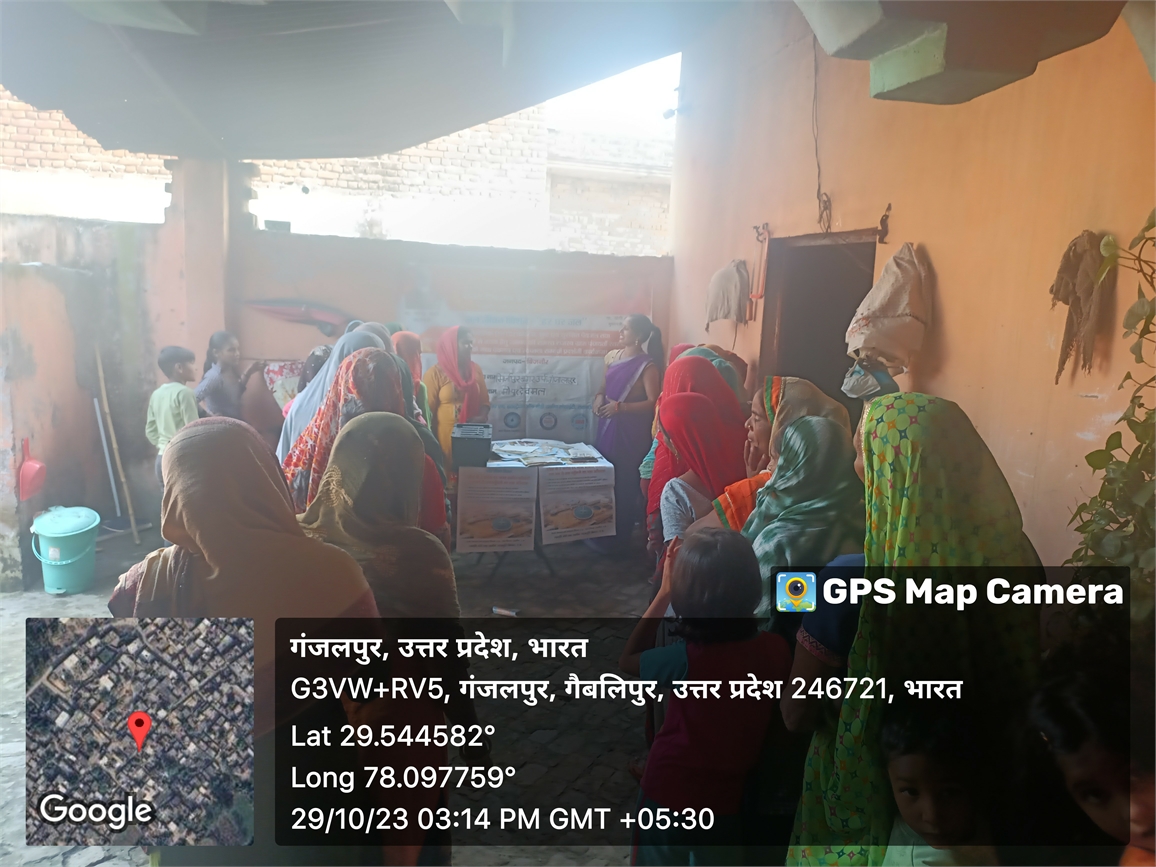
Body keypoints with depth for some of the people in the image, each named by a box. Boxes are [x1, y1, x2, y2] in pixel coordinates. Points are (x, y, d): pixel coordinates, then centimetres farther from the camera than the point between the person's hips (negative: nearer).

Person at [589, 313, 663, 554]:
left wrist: (621, 407, -22)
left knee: (624, 483, -2)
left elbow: (653, 402, -16)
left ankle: (618, 538, 12)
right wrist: (599, 397, 0)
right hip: (608, 427, 7)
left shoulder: (647, 366, -12)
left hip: (631, 433, -7)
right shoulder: (612, 356, 9)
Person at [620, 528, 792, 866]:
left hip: (669, 794, -3)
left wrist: (664, 592, -12)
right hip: (725, 798, 4)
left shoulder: (687, 660, -30)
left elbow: (628, 660, -9)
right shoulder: (776, 650, -17)